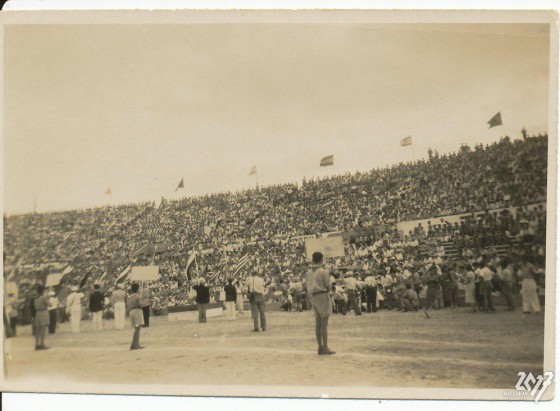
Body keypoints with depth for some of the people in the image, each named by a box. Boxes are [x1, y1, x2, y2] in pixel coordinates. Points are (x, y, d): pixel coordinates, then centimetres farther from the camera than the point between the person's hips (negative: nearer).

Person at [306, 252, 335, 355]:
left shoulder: (309, 272, 9)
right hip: (323, 297, -6)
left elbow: (309, 289, 11)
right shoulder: (323, 271, -10)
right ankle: (325, 348, -6)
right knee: (324, 324, -5)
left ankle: (320, 348, 10)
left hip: (314, 298, 6)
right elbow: (328, 288, -8)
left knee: (318, 324, 8)